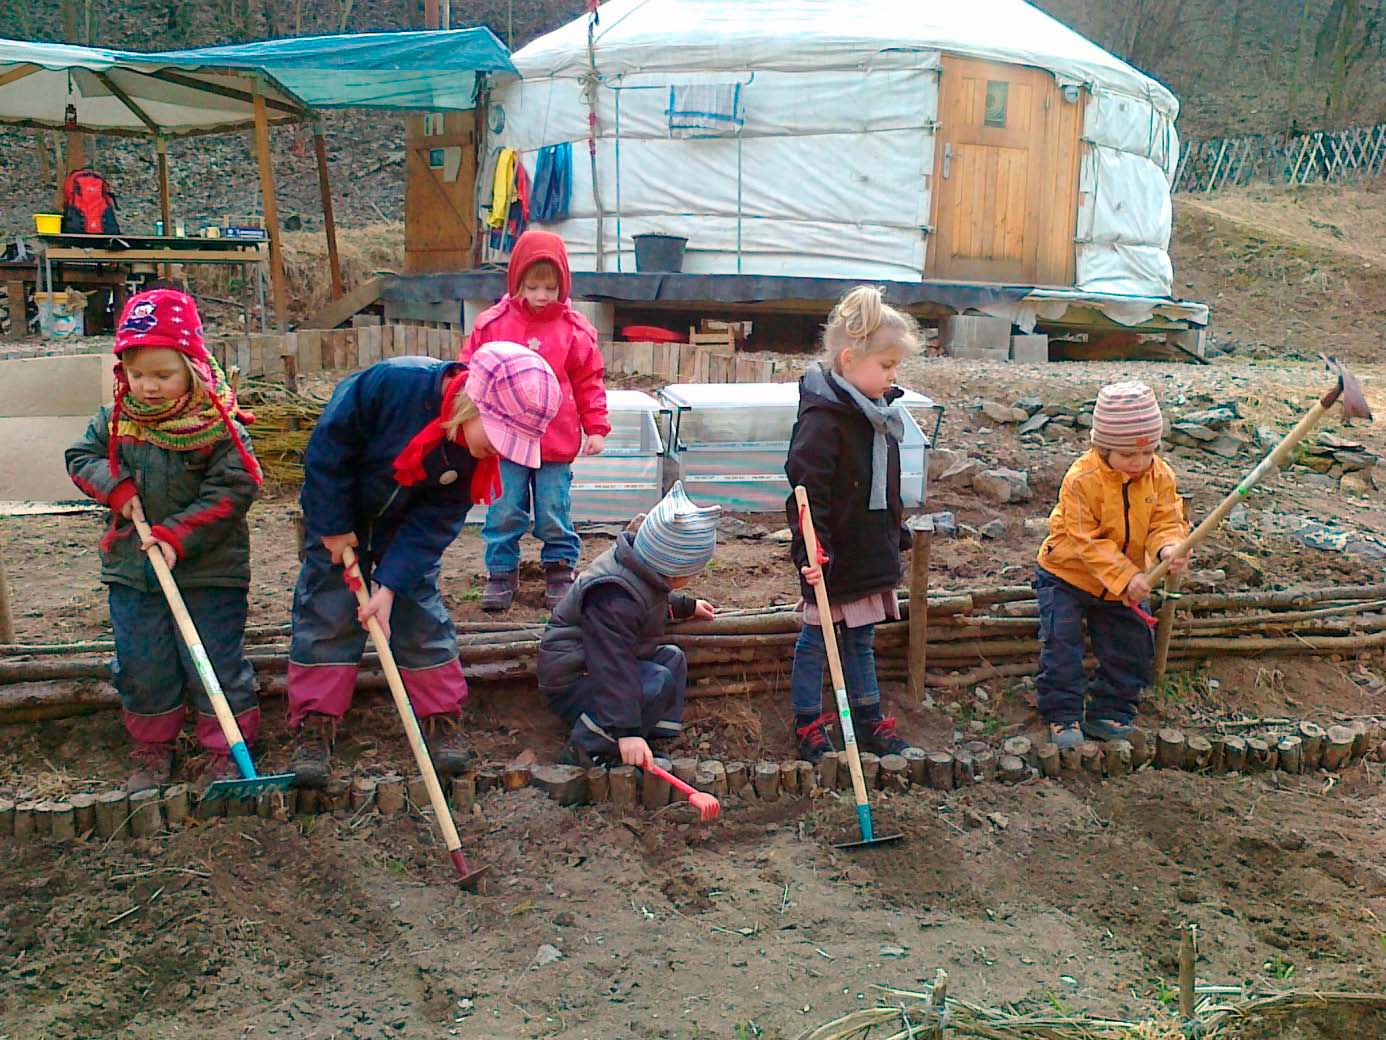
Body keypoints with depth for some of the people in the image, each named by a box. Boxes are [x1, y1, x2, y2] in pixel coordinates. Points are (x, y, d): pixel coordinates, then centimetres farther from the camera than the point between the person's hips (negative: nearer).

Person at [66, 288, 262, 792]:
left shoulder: (218, 426, -12)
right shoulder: (115, 420, 3)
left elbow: (232, 490, -16)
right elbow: (80, 458, 12)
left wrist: (178, 535, -21)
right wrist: (115, 486, -9)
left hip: (208, 571, -4)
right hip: (131, 569, 5)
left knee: (217, 666, 3)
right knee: (141, 668, 13)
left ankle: (226, 754, 18)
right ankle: (152, 752, 31)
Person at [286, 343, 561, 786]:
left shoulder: (486, 446, -22)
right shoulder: (393, 383, -37)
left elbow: (436, 521, -18)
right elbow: (328, 445, -24)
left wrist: (391, 584, -24)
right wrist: (333, 527, -18)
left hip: (406, 525, 3)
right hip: (338, 515, -3)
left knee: (419, 612, 1)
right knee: (328, 612, -4)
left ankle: (443, 718, 13)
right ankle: (314, 725, 4)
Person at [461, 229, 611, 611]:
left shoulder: (574, 329, 0)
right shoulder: (492, 324, -1)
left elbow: (589, 381, 4)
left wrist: (596, 428, 1)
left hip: (556, 444, 0)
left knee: (555, 514, 8)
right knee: (503, 513, 7)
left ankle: (560, 572, 22)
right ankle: (501, 573, 20)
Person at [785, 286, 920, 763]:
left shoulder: (878, 412, 8)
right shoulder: (823, 419, -22)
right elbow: (807, 492, -26)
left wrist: (895, 533, 25)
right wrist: (811, 550, -32)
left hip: (871, 553, 9)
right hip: (833, 557, -9)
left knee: (862, 639, 19)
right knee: (816, 639, 7)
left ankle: (869, 720, 31)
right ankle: (808, 725, 21)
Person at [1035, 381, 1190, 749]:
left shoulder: (1160, 476, -8)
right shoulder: (1081, 479, -25)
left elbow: (1166, 523, -10)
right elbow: (1087, 541, -25)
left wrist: (1169, 549, -34)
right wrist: (1126, 576, -32)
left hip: (1126, 582, 5)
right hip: (1067, 575, -5)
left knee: (1132, 647, 7)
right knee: (1062, 643, -13)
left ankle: (1109, 712, 23)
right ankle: (1063, 715, 1)